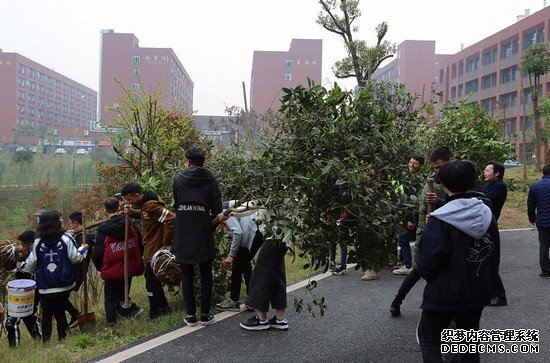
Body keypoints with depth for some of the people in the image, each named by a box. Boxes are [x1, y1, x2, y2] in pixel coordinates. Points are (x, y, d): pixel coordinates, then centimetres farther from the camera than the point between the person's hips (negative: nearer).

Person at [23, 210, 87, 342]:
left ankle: (45, 341, 15)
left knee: (46, 314, 12)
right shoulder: (66, 239, -11)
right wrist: (83, 249, 14)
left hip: (45, 288, 0)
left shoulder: (37, 242, -6)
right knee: (60, 312, 15)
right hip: (64, 286, 0)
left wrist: (21, 268, 20)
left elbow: (30, 265, -2)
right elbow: (76, 258, -5)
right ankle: (62, 338, 21)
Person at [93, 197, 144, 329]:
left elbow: (97, 254, -11)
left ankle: (111, 324, 16)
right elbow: (141, 246, 3)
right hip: (130, 269, 3)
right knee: (123, 293, 23)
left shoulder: (103, 229, -13)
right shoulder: (131, 225, -5)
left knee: (110, 297, 13)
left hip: (111, 271, -3)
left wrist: (100, 268, 6)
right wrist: (136, 262, 17)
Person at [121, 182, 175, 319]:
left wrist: (166, 243, -24)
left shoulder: (151, 206, -24)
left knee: (151, 283, 1)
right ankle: (164, 308, 34)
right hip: (149, 250, 10)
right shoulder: (144, 204, 5)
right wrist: (132, 212, 2)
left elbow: (172, 220, -30)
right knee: (152, 280, 20)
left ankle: (155, 314, 15)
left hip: (155, 250, -10)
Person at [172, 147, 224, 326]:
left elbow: (176, 205, 8)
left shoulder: (178, 179, 3)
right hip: (203, 233, 0)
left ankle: (190, 316, 14)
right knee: (206, 274, 12)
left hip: (182, 234, 1)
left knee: (186, 275, 10)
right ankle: (205, 315, 16)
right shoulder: (210, 179, 0)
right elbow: (217, 207, -5)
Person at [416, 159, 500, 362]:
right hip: (479, 293, 6)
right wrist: (489, 283, 20)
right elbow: (494, 253, 8)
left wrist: (425, 273, 3)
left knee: (428, 336, 11)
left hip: (446, 294, -6)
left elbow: (427, 263, -20)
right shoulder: (486, 214, -2)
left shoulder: (440, 221, -22)